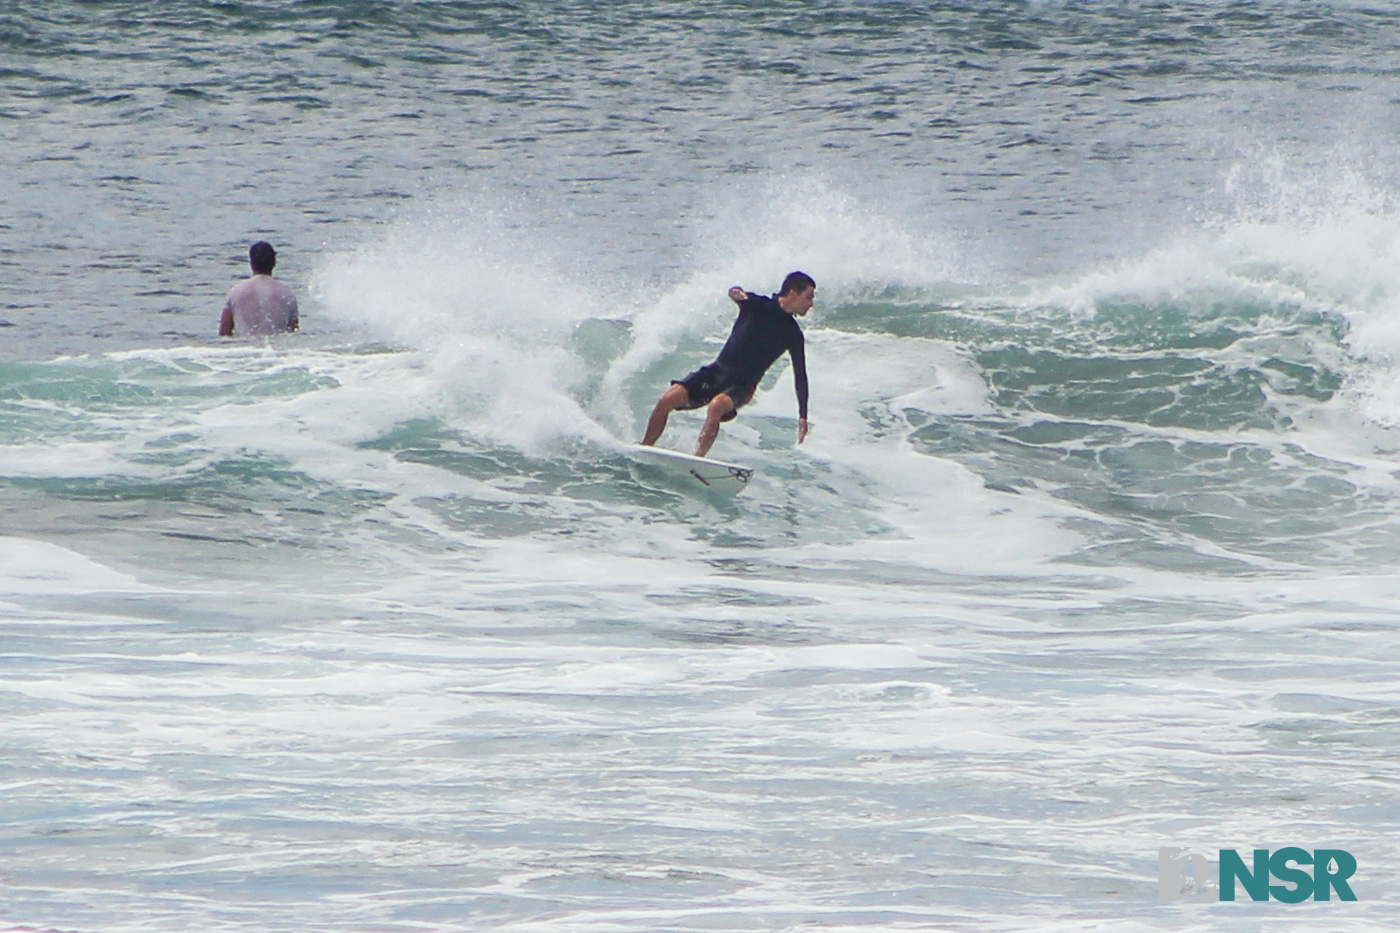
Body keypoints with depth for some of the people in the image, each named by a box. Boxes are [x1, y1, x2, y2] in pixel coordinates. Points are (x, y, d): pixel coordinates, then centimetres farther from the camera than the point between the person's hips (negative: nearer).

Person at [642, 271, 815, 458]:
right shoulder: (757, 306, 5)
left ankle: (698, 458, -42)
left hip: (741, 385, -2)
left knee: (716, 406, -36)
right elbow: (737, 294, -7)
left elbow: (800, 375, 6)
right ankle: (644, 448, -1)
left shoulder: (792, 335, 3)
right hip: (717, 371, 2)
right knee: (666, 400, -16)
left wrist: (803, 417, 0)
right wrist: (736, 293, -34)